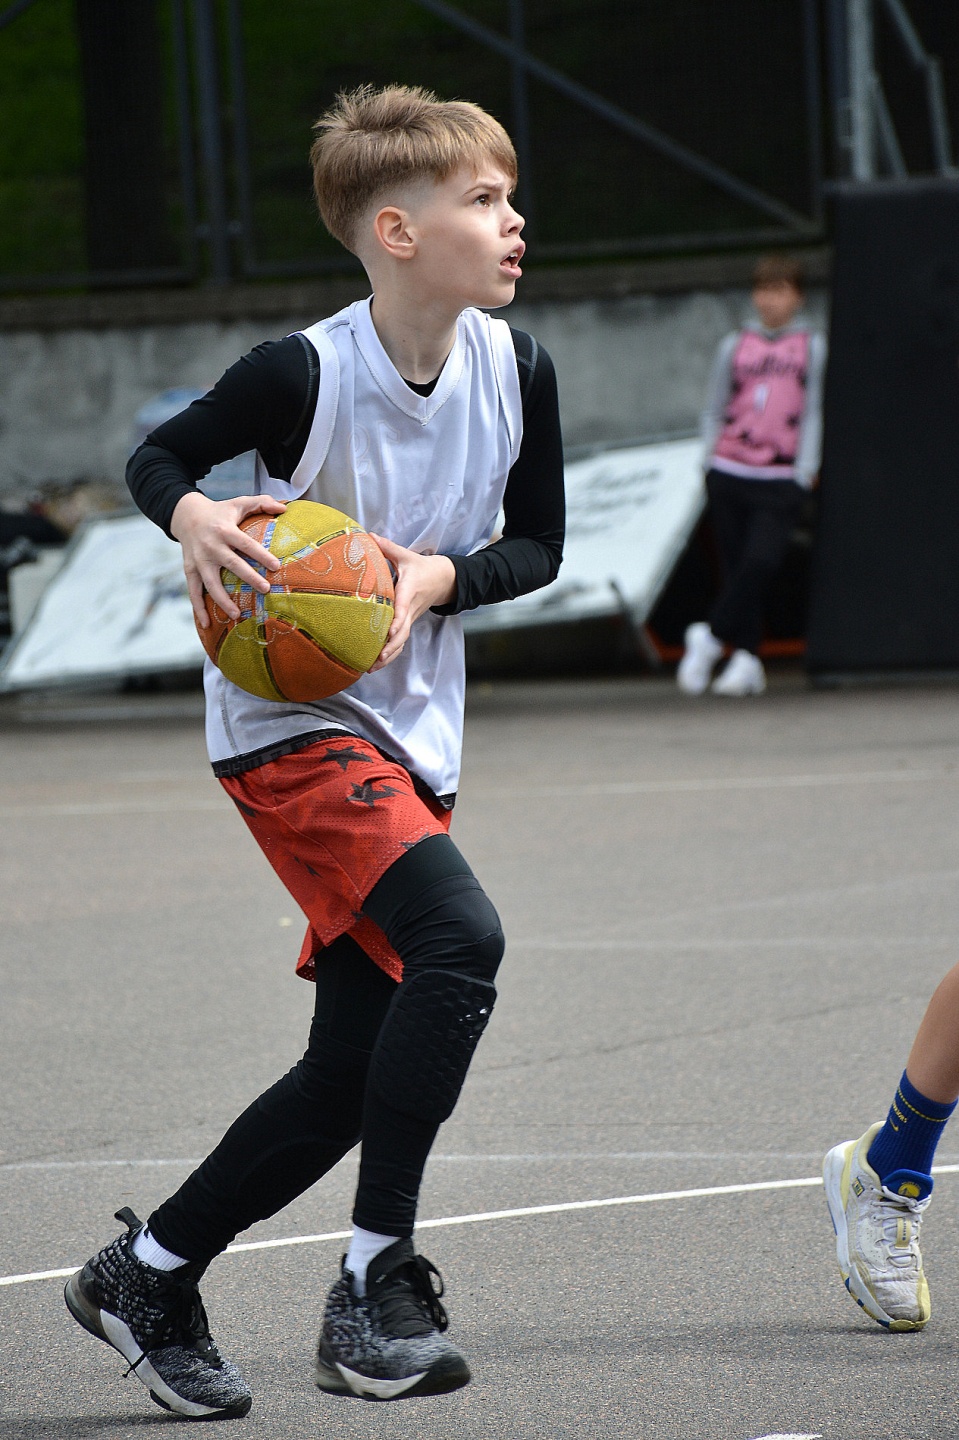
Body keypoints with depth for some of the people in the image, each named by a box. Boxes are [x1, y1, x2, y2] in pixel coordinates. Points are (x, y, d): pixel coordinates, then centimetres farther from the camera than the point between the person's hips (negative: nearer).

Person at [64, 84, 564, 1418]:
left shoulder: (516, 368, -2)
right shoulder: (305, 373, -17)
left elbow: (539, 542, 10)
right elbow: (158, 455, -2)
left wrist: (439, 574, -10)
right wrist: (193, 517, -24)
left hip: (409, 734, 7)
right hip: (291, 721, -7)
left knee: (350, 1073, 5)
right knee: (459, 936, -28)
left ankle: (147, 1277, 23)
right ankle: (377, 1284, -21)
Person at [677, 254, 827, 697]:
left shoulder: (813, 348, 8)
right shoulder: (734, 346, 14)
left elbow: (814, 412, 5)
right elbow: (714, 411, 18)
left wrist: (804, 473, -3)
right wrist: (710, 457, 4)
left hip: (780, 480, -2)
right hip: (729, 473, 2)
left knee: (761, 562, -19)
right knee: (736, 567, 1)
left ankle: (711, 636, -9)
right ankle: (746, 659, 6)